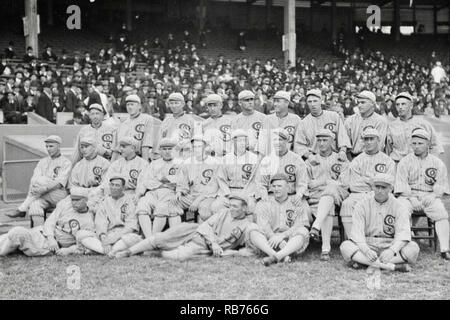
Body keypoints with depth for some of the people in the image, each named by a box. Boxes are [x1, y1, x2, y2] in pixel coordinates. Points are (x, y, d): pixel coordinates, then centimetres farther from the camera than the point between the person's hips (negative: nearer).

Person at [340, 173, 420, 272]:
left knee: (413, 248, -28)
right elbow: (357, 232, -11)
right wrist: (366, 250, -31)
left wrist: (392, 250, -34)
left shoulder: (398, 207, 0)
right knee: (345, 246, -29)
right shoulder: (362, 205, 0)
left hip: (390, 246, 0)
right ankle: (393, 266, -37)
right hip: (367, 245, 0)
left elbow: (403, 233, -13)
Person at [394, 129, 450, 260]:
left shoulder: (438, 163, 11)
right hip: (409, 195, -1)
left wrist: (433, 197, -11)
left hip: (430, 196, 1)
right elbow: (401, 186, -1)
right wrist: (411, 198, -15)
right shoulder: (405, 162, 7)